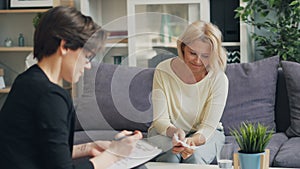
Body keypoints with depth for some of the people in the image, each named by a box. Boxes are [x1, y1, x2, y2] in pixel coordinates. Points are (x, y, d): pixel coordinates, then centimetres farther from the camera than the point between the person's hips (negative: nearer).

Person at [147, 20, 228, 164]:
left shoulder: (219, 79, -17)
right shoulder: (163, 71, -15)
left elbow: (208, 126, -18)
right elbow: (160, 119, -14)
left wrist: (193, 140, -42)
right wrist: (174, 131, -38)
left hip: (204, 134, 0)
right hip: (166, 131, 0)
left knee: (194, 157, -32)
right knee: (170, 157, -32)